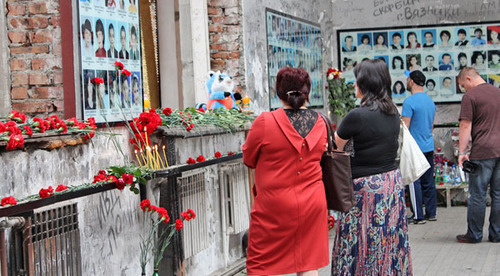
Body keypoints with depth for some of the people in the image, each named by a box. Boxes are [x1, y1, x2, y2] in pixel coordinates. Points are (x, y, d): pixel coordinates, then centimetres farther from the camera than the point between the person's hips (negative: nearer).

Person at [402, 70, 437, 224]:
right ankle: (431, 213, 16)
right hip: (429, 147, 8)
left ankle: (419, 216, 0)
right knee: (428, 182, 12)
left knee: (414, 182, -2)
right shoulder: (430, 101, 11)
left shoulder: (409, 102, -14)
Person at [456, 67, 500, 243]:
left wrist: (462, 152, -10)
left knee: (477, 195, 1)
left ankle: (474, 234, 7)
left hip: (482, 151, -6)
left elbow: (465, 126, -11)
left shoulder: (470, 96, -6)